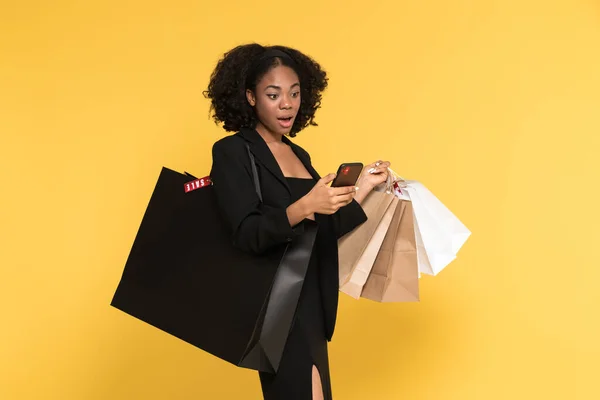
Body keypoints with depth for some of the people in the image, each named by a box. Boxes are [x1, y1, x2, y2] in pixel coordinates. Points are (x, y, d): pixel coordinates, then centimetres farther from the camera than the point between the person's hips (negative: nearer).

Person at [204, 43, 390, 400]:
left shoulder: (299, 155, 14)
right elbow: (249, 236, -18)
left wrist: (362, 189, 9)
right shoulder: (233, 152, -7)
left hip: (311, 306, 7)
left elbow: (321, 234, 14)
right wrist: (303, 207, -32)